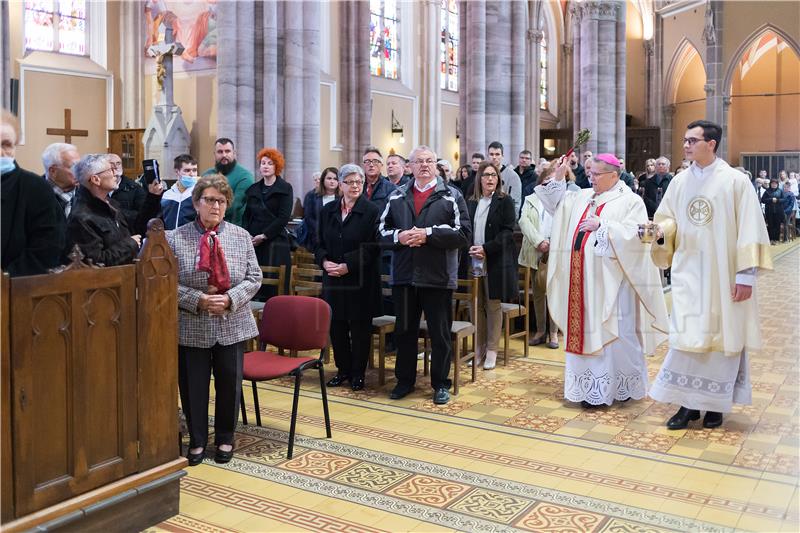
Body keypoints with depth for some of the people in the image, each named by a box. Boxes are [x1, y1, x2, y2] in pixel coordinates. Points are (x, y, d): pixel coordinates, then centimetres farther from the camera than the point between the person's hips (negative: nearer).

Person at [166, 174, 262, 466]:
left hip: (233, 325, 2)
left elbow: (254, 277, 2)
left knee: (229, 384, 10)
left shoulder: (241, 237, 3)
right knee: (193, 386, 7)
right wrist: (198, 300, -18)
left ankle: (225, 439, 29)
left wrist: (230, 298, -14)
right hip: (191, 327, -1)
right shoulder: (175, 238, -3)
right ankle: (197, 440, 26)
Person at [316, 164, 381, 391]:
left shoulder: (372, 211, -6)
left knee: (360, 327, 4)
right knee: (336, 326, 8)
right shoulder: (328, 210, 9)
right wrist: (324, 261, -8)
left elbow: (373, 247, -10)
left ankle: (358, 373, 17)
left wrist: (348, 265, -17)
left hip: (360, 280, -4)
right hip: (333, 279, 4)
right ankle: (343, 369, 24)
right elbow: (320, 243, 12)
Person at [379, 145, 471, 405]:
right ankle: (405, 380, 27)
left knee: (440, 334, 5)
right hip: (404, 276, 3)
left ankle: (440, 384, 19)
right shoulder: (397, 196, 11)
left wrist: (428, 234, -17)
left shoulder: (451, 196, 0)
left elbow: (463, 233, -9)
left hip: (438, 277, -3)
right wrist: (398, 236, -10)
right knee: (404, 332, 13)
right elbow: (382, 229, 11)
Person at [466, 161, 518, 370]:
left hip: (496, 262, -3)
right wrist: (470, 248, -9)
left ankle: (491, 351, 11)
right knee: (476, 307, 7)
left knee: (493, 307, 3)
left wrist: (486, 248, -17)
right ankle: (478, 349, 18)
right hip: (474, 262, 4)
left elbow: (507, 231, -8)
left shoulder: (505, 201, -1)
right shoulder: (471, 203, 11)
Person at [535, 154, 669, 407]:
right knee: (585, 331, 8)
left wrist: (601, 225, -18)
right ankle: (589, 385, 17)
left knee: (614, 333, -1)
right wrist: (557, 179, 6)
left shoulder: (631, 201, -3)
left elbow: (634, 234, -15)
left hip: (611, 282, -6)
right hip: (582, 279, 6)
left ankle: (622, 386, 13)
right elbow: (556, 204, 17)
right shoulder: (583, 197, 15)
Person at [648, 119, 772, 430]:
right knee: (686, 336, 0)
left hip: (722, 275, -3)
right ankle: (689, 403, 9)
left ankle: (716, 403, 19)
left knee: (722, 335, 6)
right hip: (688, 273, 3)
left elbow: (749, 230, -9)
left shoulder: (735, 181, -7)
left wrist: (746, 275, -13)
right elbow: (667, 218, 13)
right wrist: (663, 229, -12)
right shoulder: (679, 182, 5)